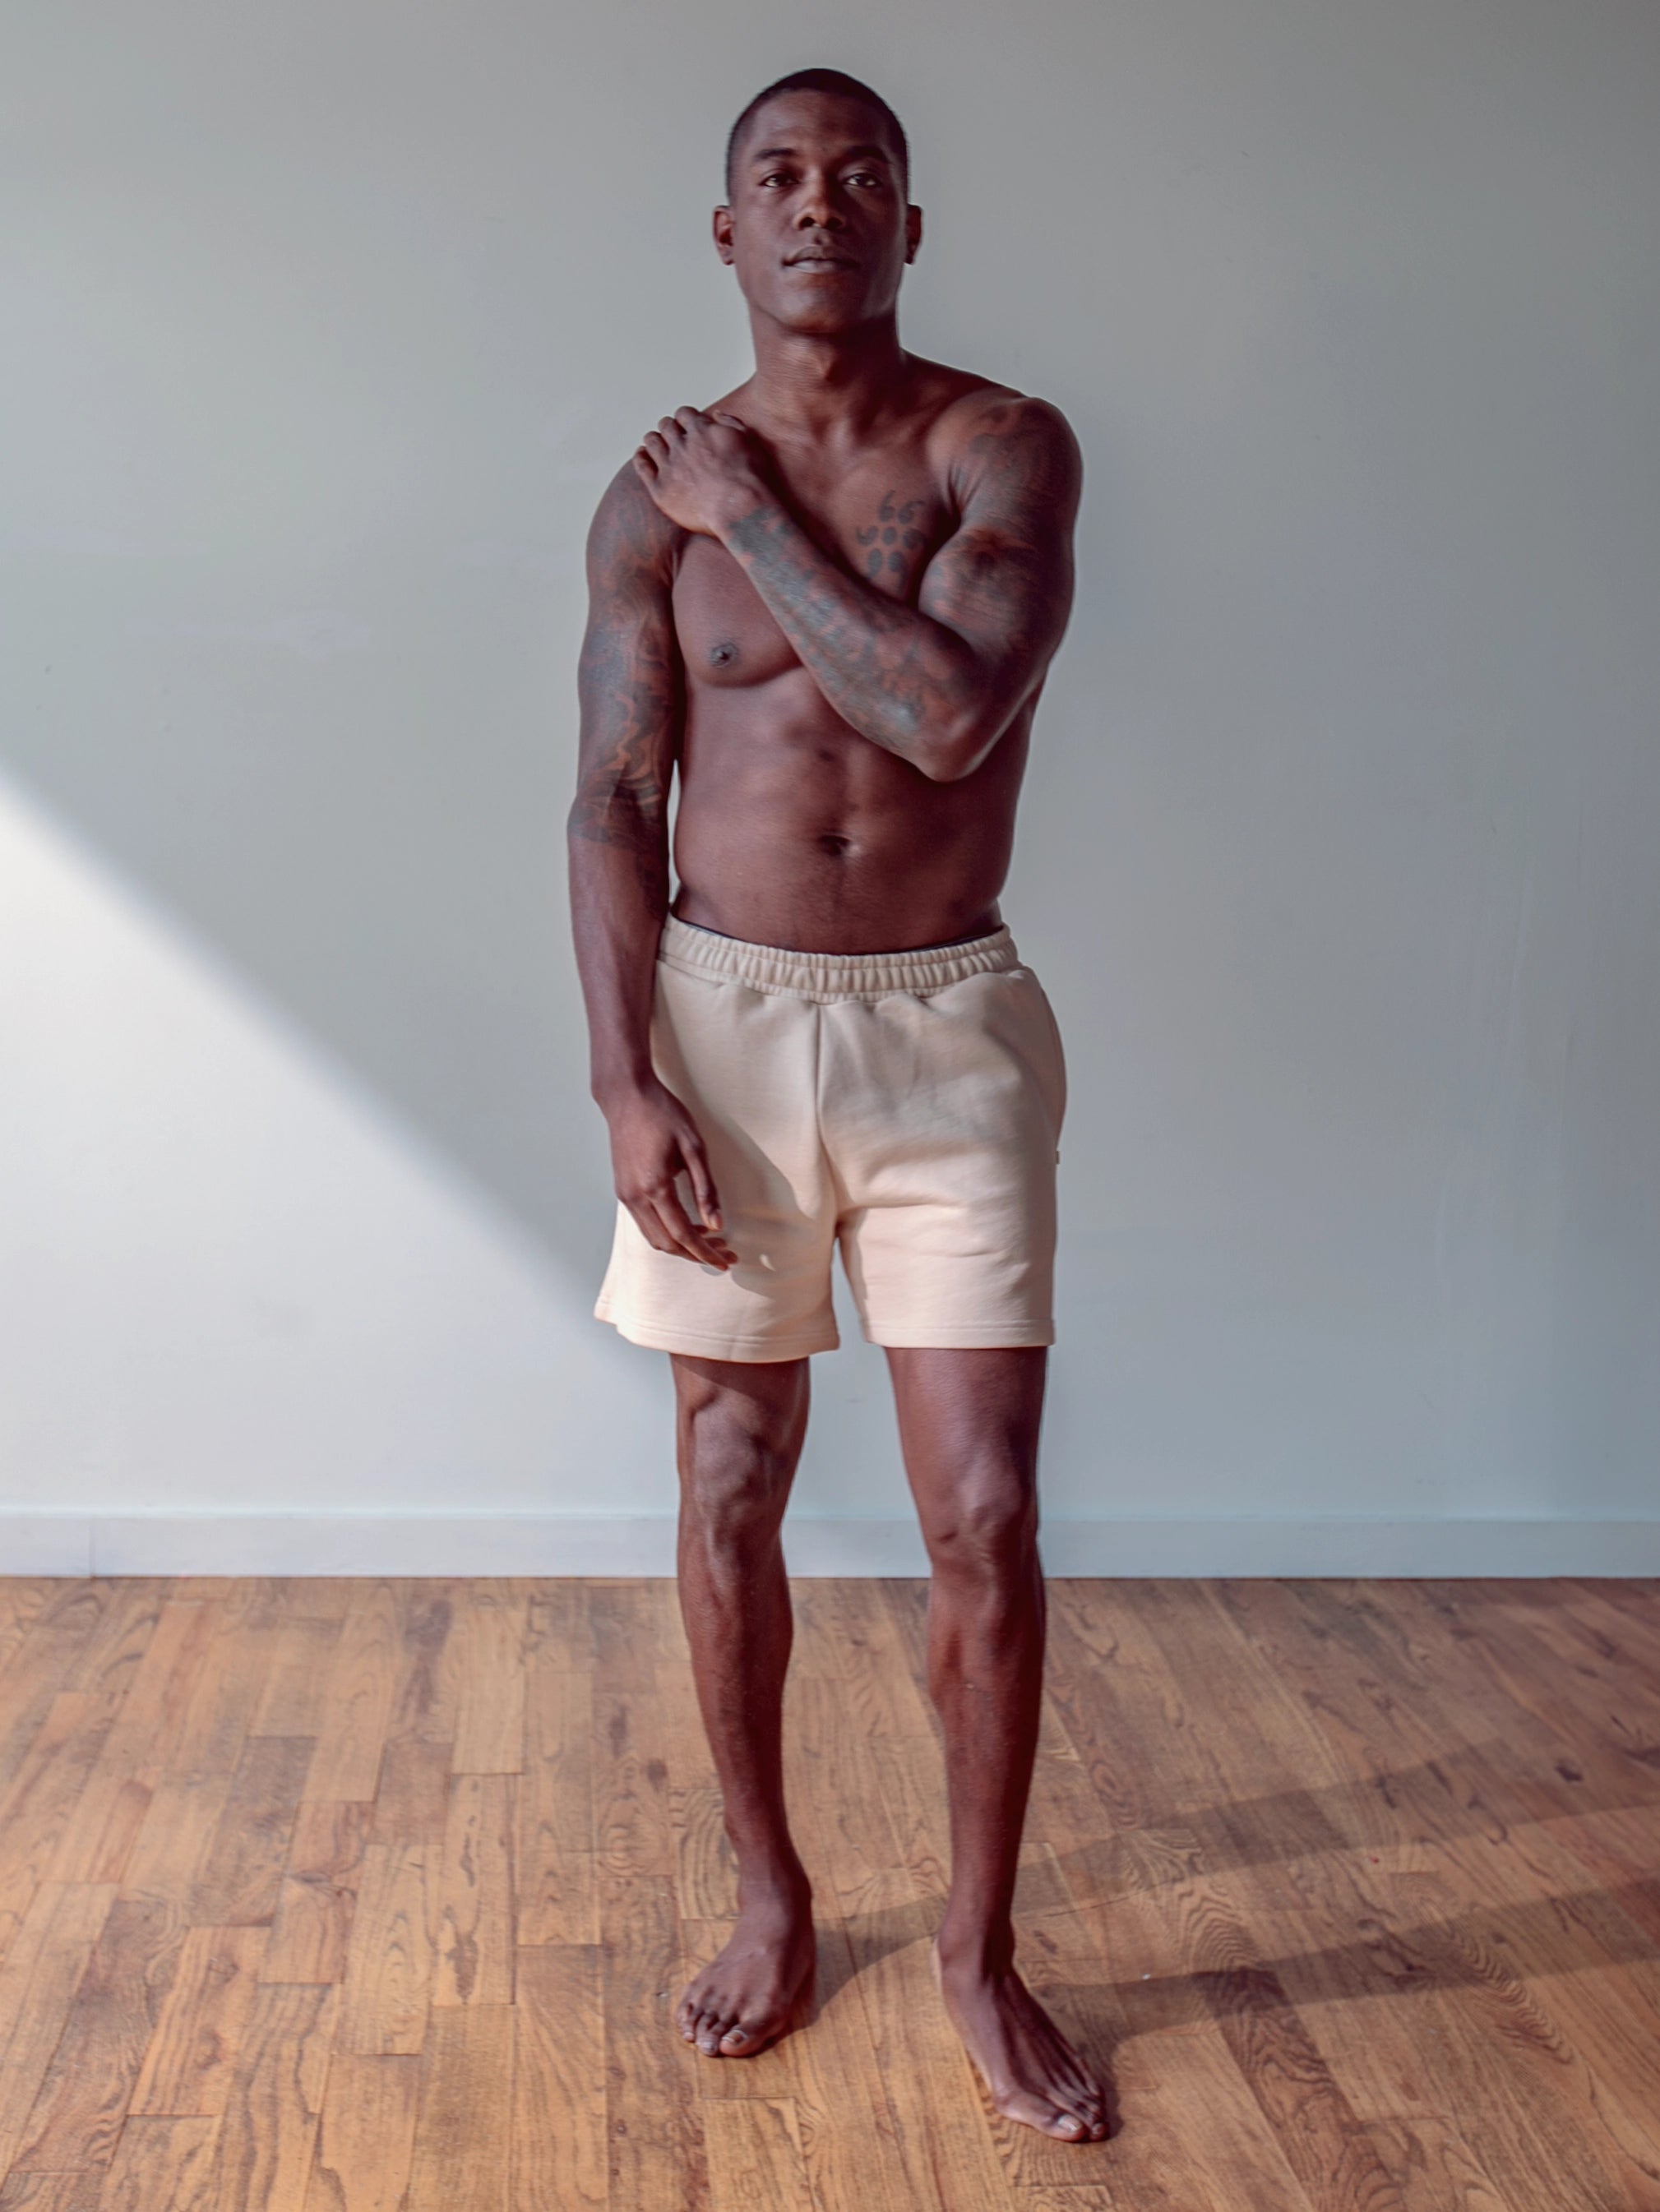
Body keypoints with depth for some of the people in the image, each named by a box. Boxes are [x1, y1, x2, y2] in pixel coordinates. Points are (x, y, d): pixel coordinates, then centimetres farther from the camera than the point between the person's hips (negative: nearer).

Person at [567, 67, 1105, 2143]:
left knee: (988, 1522, -1)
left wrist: (755, 520, -10)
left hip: (949, 1033, -1)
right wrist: (627, 1079, -9)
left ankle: (980, 1945, 19)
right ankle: (773, 1897, 31)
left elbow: (950, 711, -20)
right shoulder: (657, 496, 3)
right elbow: (614, 803, -1)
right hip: (726, 1023, 2)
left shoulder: (1005, 449, -3)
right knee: (730, 1504, 9)